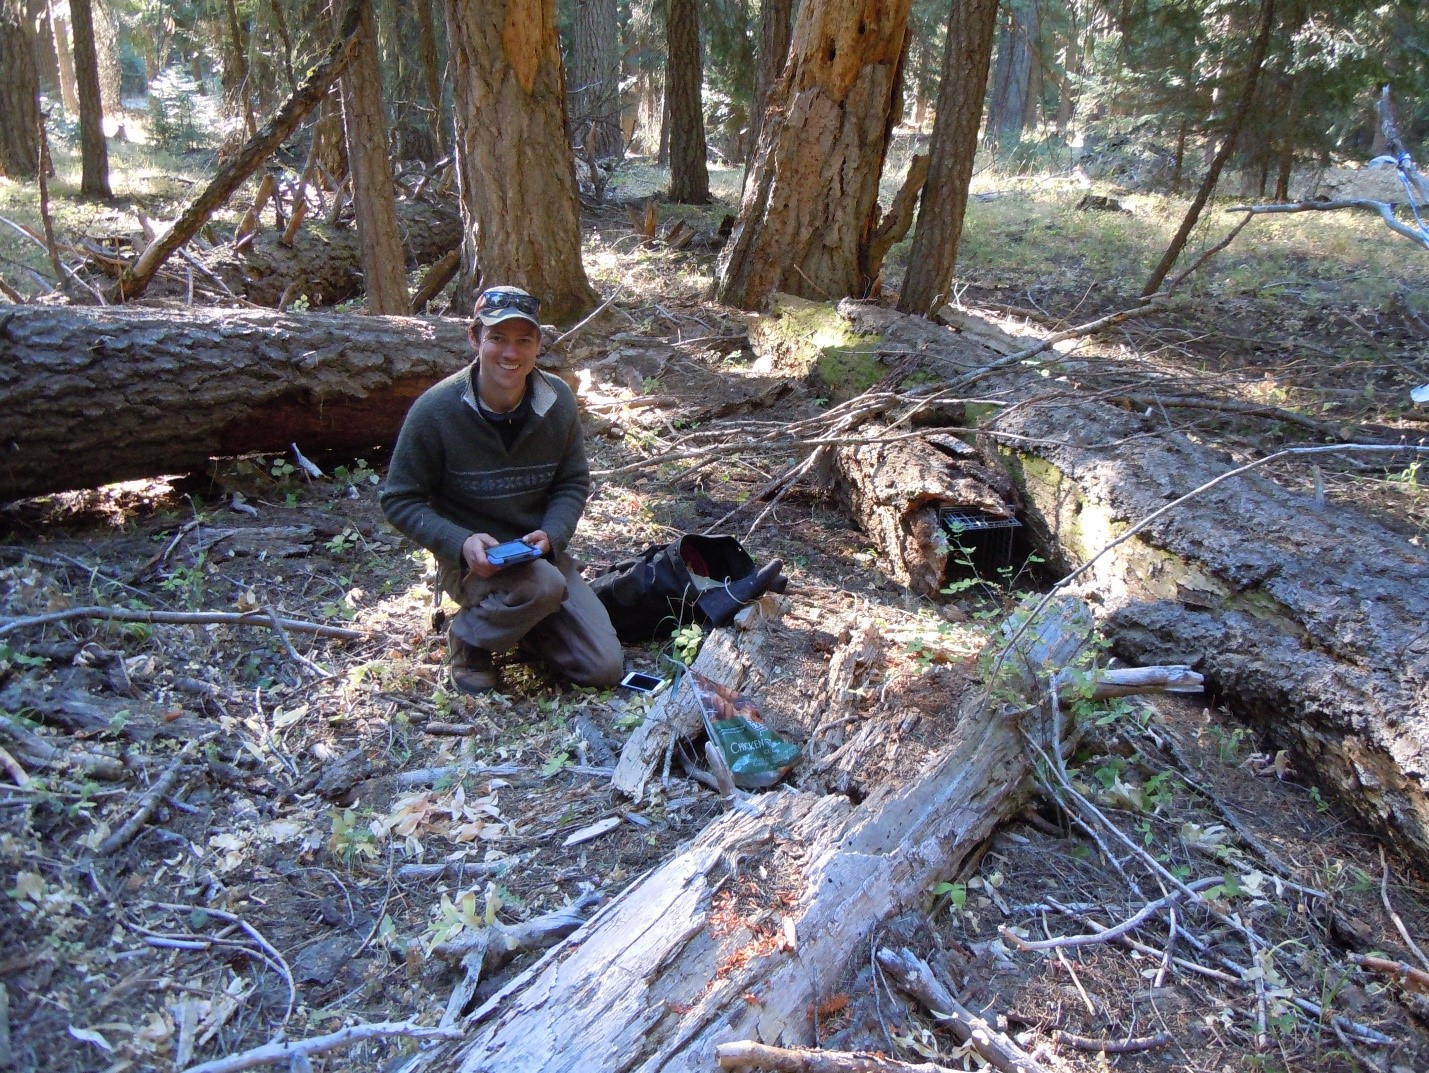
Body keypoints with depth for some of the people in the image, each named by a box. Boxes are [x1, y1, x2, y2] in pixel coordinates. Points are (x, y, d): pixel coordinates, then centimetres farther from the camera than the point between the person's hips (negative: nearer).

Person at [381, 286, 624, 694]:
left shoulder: (558, 401, -7)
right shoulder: (436, 410, -17)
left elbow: (573, 483, 3)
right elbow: (400, 500, -9)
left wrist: (550, 535, -17)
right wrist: (460, 543, -25)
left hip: (540, 551, 4)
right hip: (468, 558, -4)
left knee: (605, 668, -4)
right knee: (544, 585, -37)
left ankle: (516, 621, 21)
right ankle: (468, 637, -6)